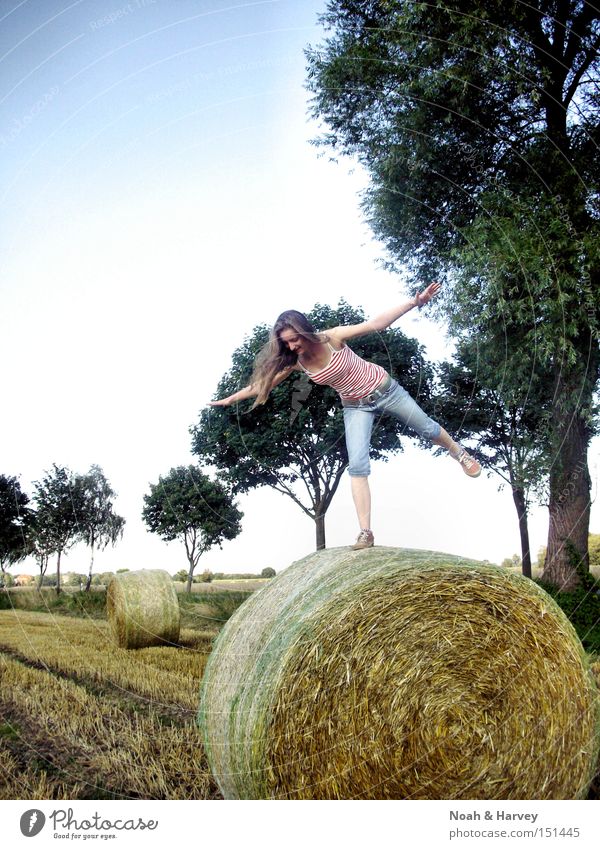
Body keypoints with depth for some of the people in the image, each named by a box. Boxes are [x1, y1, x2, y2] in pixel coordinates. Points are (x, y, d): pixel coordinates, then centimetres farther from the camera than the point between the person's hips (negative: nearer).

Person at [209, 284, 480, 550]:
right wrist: (230, 399, -1)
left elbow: (375, 324, -28)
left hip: (383, 389, -2)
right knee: (357, 466, -11)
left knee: (427, 429, 15)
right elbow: (263, 382, -4)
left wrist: (414, 302, -35)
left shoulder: (332, 338, -26)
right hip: (355, 407, 2)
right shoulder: (295, 362, -15)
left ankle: (459, 452, 48)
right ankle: (365, 533, -10)